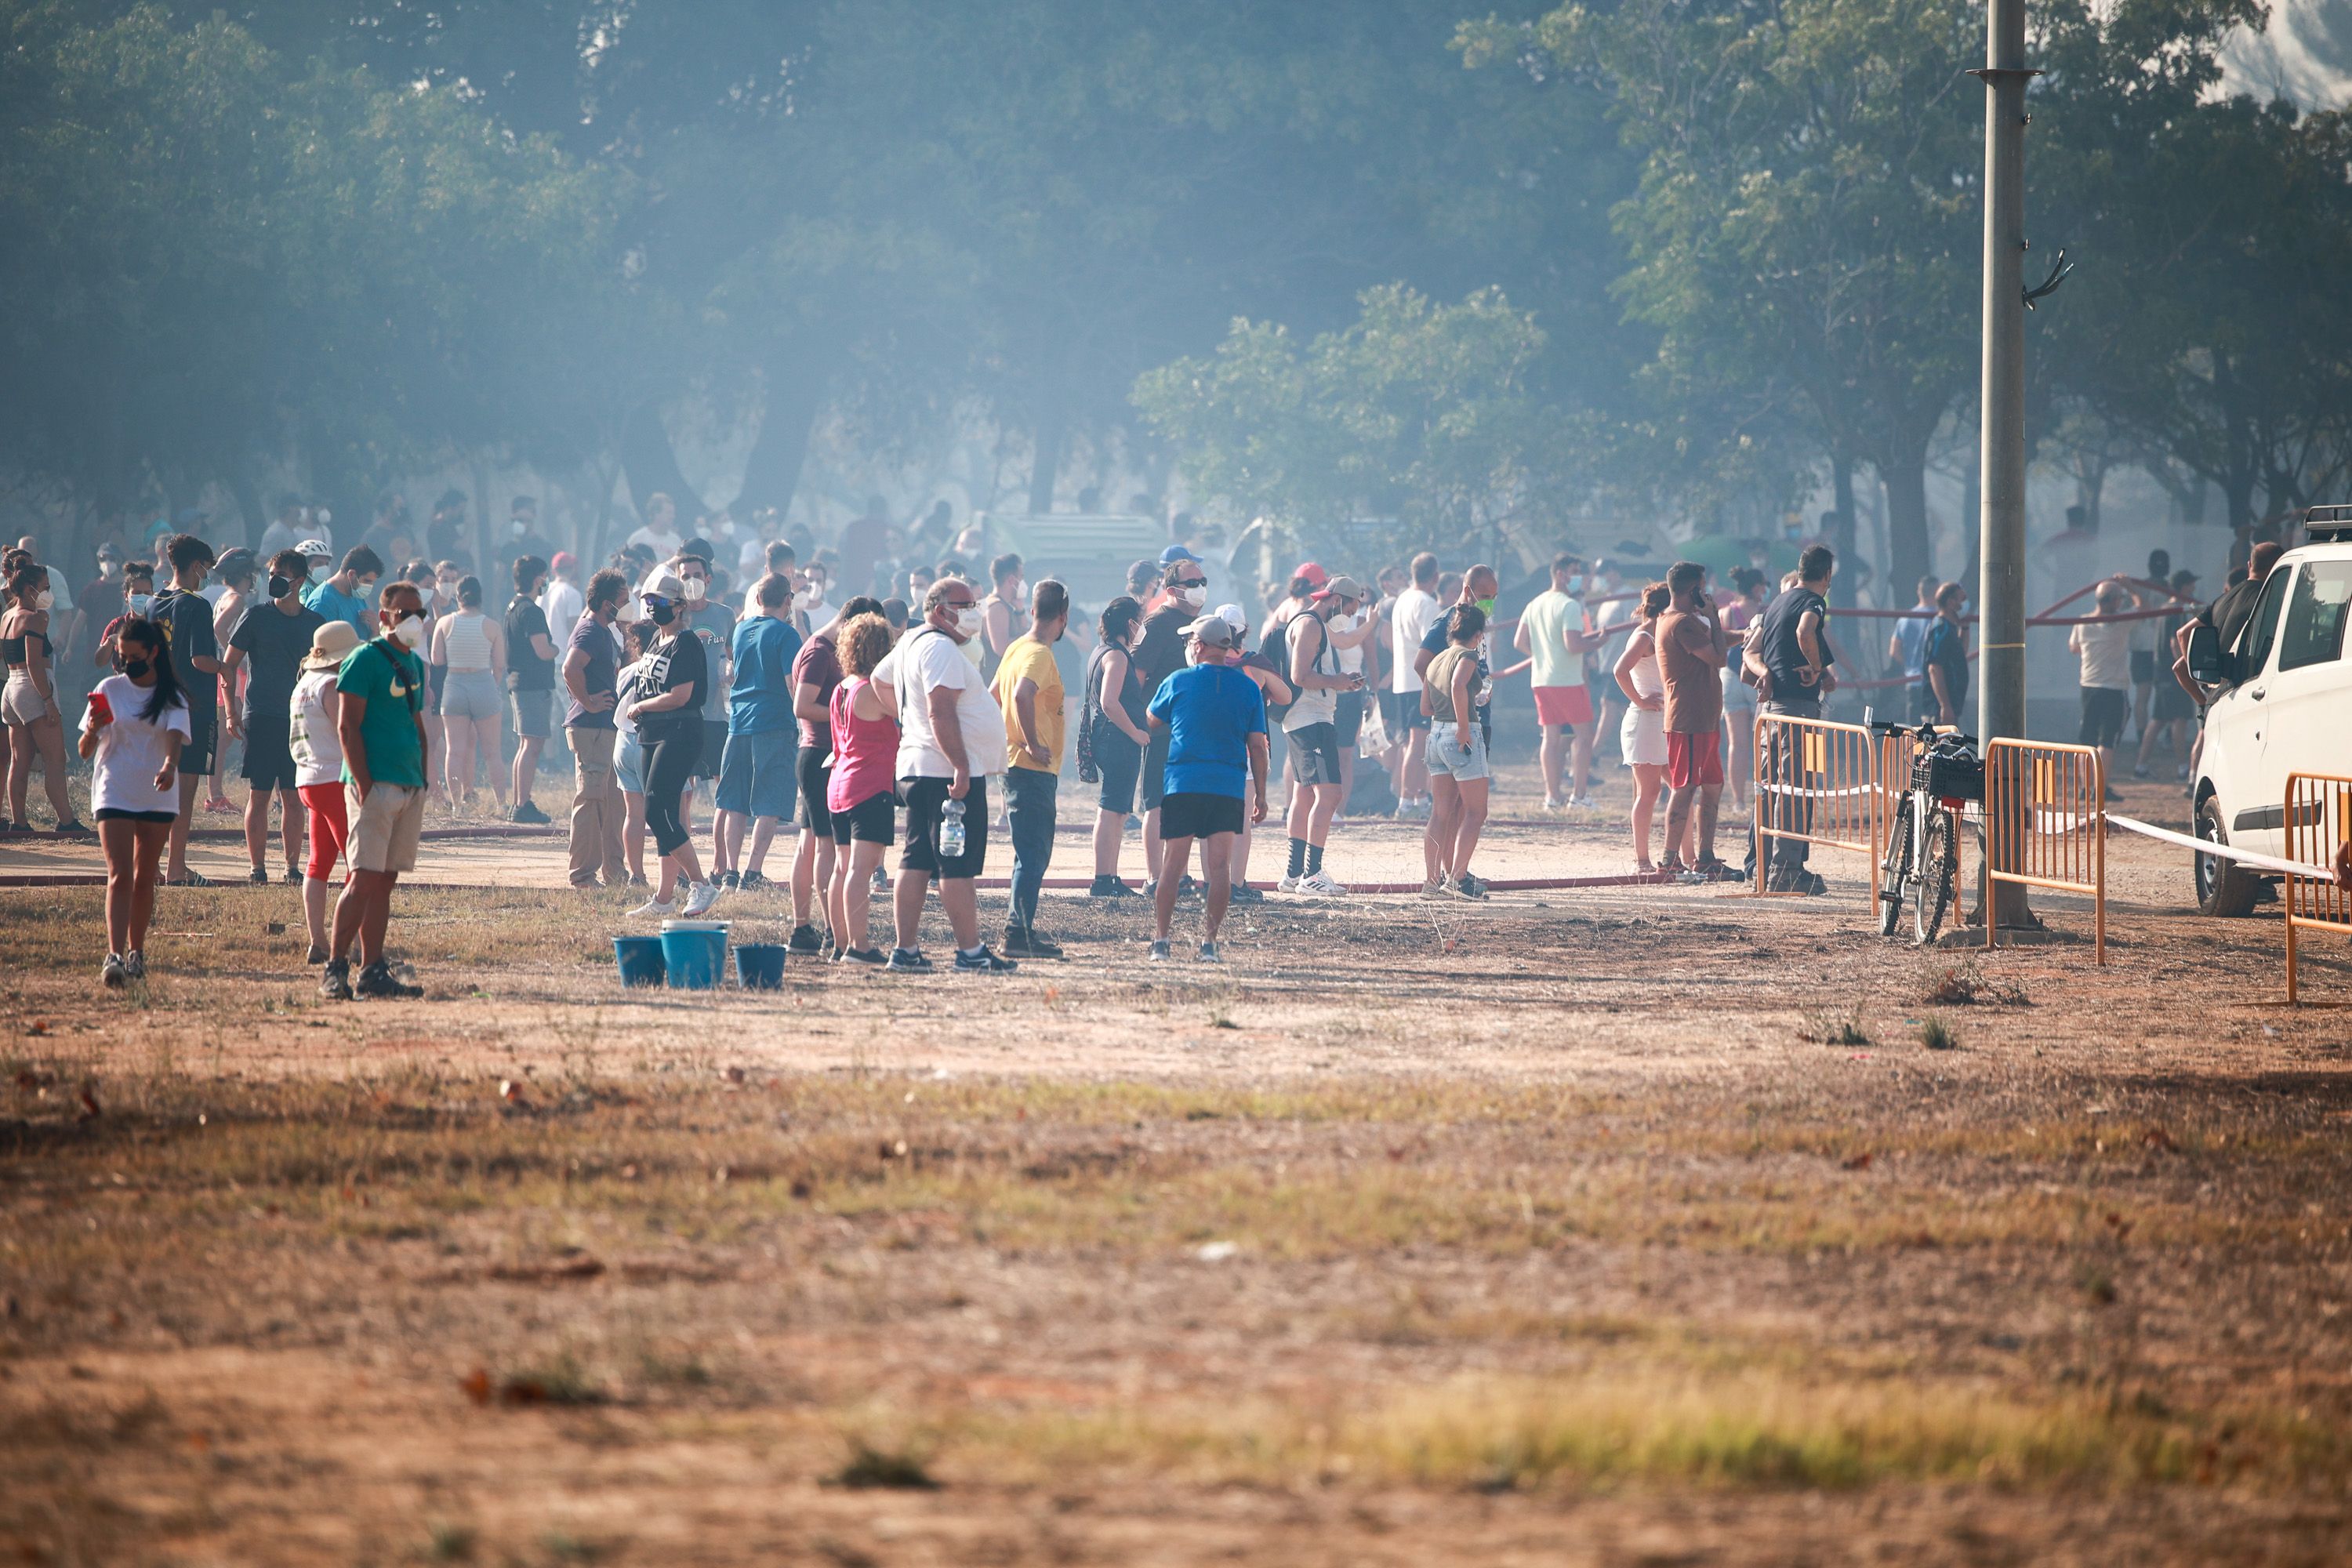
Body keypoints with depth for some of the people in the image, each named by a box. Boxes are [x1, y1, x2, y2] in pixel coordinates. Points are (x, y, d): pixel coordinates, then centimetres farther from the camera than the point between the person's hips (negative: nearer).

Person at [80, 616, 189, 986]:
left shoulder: (172, 698, 3)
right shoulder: (110, 689, 3)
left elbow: (175, 738, -13)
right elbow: (84, 751, 2)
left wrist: (169, 766, -35)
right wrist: (92, 730, -21)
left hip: (159, 798, 1)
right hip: (114, 795, -1)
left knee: (144, 877, 9)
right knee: (120, 875, -14)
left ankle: (136, 952, 23)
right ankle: (114, 956, -23)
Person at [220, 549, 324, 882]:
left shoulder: (315, 623, 9)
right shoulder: (257, 616, 1)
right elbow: (228, 664, 3)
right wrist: (232, 711, -4)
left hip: (298, 718, 2)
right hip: (261, 717, -2)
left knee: (293, 797, 3)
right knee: (259, 795, -3)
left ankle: (293, 866, 6)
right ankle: (257, 866, 0)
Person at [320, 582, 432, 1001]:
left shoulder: (414, 664, 17)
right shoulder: (365, 660, -8)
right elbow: (347, 727, -12)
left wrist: (423, 779, 16)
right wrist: (364, 787, -17)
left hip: (409, 789, 8)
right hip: (376, 785, -8)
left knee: (385, 880, 8)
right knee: (365, 879, -12)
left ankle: (372, 971, 10)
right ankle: (335, 970, -11)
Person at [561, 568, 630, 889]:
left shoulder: (602, 631, 18)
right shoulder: (590, 632, -14)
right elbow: (571, 669, -31)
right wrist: (588, 703, -22)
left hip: (605, 727, 11)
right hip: (591, 727, -11)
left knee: (612, 800, 14)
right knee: (590, 799, -8)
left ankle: (614, 871, 20)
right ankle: (583, 873, -7)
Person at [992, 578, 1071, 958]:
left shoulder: (1017, 648, 13)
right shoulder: (1039, 654, -16)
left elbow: (993, 697, 23)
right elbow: (1022, 695, -33)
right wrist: (1033, 744, -24)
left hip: (1019, 766, 10)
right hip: (1034, 769, -10)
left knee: (1032, 852, 17)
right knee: (1033, 854, -7)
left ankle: (1020, 925, 22)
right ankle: (1019, 934, -8)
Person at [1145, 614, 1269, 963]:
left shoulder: (1178, 682, 2)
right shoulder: (1248, 688, 5)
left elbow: (1151, 724, 17)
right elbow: (1257, 746, 4)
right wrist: (1261, 796, 10)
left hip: (1182, 783, -1)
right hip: (1229, 786, 1)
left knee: (1172, 865, 3)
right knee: (1220, 866, 1)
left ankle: (1160, 941, 4)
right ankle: (1209, 943, -3)